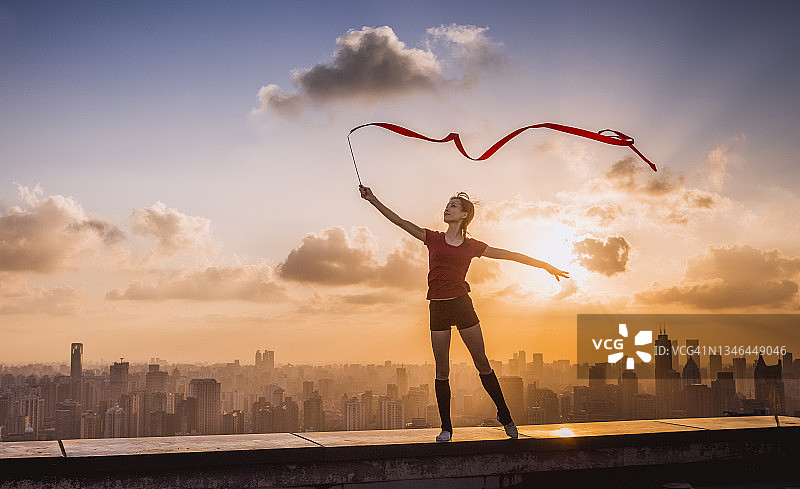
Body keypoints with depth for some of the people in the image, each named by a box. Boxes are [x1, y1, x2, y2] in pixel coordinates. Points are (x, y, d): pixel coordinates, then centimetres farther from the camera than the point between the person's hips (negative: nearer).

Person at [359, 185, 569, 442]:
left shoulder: (472, 246, 5)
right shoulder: (433, 239, 7)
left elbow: (511, 255, 10)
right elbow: (399, 221, 4)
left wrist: (546, 266, 13)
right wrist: (373, 200, -2)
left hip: (462, 305, -1)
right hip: (437, 308, 1)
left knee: (482, 364, 0)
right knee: (442, 370, 2)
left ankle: (504, 415, 15)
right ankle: (446, 428, 9)